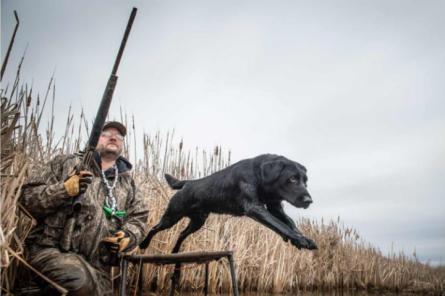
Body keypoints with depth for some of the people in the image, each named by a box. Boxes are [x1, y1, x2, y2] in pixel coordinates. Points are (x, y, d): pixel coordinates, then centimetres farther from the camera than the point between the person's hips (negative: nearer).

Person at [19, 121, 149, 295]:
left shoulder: (128, 183, 17)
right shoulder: (67, 163, 6)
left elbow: (139, 219, 16)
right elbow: (28, 197, 1)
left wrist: (128, 237, -6)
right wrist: (64, 189, -17)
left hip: (98, 265, 5)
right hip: (53, 250, -4)